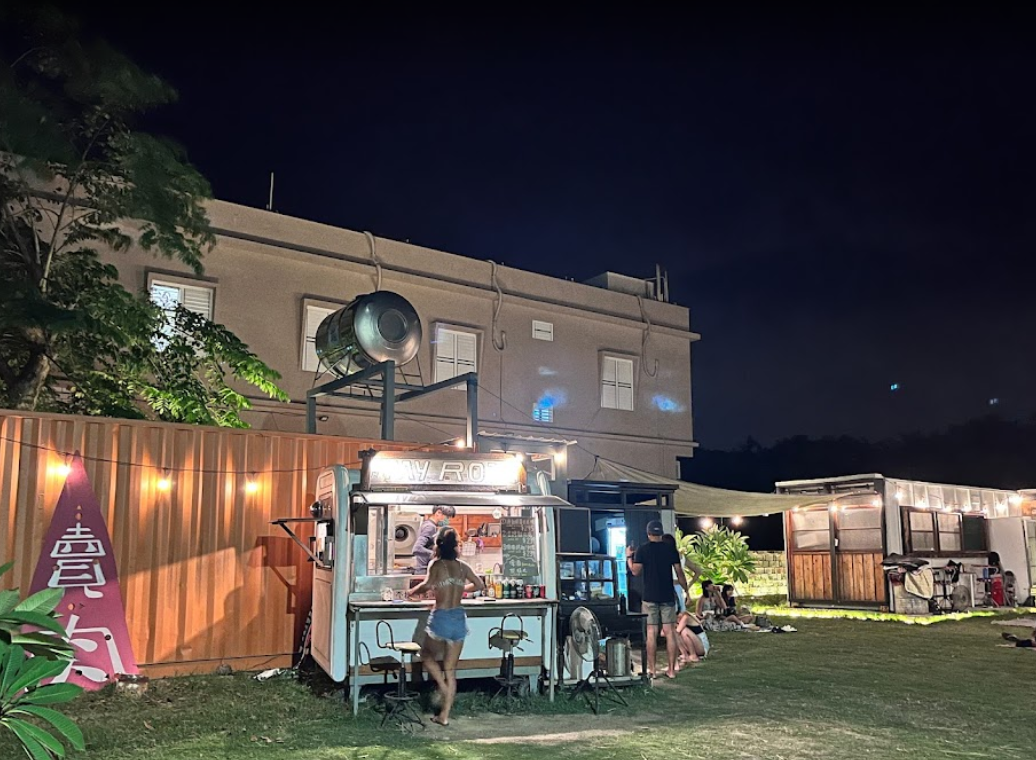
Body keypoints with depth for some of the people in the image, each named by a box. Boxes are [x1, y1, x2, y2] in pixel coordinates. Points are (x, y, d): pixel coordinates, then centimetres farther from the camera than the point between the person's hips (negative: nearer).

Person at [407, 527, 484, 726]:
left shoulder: (436, 564, -6)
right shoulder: (463, 566, 6)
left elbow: (428, 584, -24)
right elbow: (480, 585, 14)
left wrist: (414, 591, -6)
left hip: (440, 617, -4)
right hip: (459, 618, 4)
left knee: (427, 654, 23)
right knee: (451, 670, 11)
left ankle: (443, 686, 2)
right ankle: (445, 715, 14)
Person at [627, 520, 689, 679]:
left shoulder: (642, 550, -4)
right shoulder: (671, 549, 2)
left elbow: (636, 572, -6)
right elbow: (679, 573, 2)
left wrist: (629, 557, 9)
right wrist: (686, 591, 12)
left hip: (650, 597, -2)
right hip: (668, 596, 2)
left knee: (651, 633, 1)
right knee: (670, 632, 4)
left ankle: (651, 670, 3)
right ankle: (672, 669, 6)